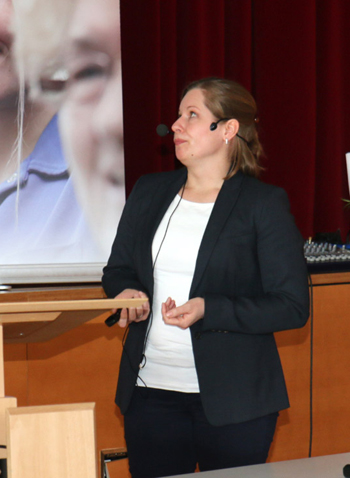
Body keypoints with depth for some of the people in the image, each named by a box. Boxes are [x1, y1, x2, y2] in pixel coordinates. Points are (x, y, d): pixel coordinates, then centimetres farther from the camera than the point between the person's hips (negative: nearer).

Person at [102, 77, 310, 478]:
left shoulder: (264, 204, -5)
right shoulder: (148, 192, 10)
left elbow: (293, 306, -8)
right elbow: (117, 270, 22)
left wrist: (209, 310, -20)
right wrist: (127, 293, -3)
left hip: (233, 401, -4)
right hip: (151, 390, 4)